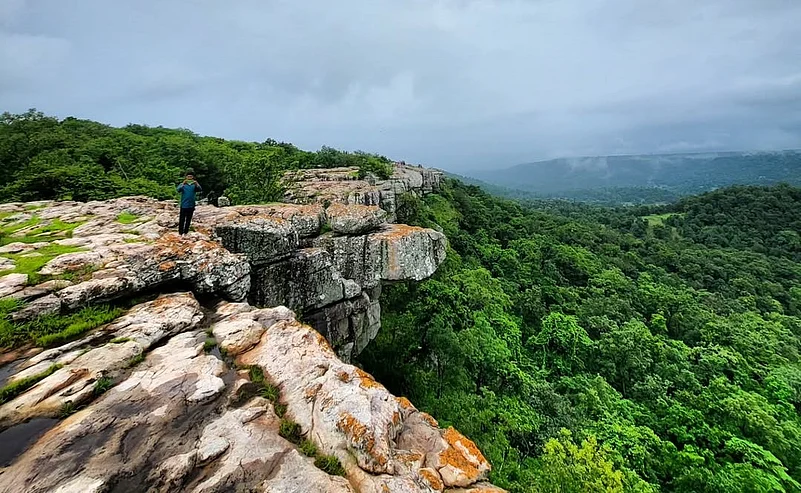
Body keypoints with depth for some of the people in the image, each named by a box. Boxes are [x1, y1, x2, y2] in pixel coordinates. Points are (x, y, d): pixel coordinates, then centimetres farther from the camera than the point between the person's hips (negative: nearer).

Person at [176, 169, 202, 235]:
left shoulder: (194, 185, 4)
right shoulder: (182, 184, 1)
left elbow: (200, 189, -15)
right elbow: (178, 190, -18)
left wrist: (196, 184, -35)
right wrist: (183, 184, -35)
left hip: (191, 206, 2)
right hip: (183, 205, -2)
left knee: (188, 220, 10)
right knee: (182, 220, 0)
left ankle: (186, 232, 21)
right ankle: (180, 233, 7)